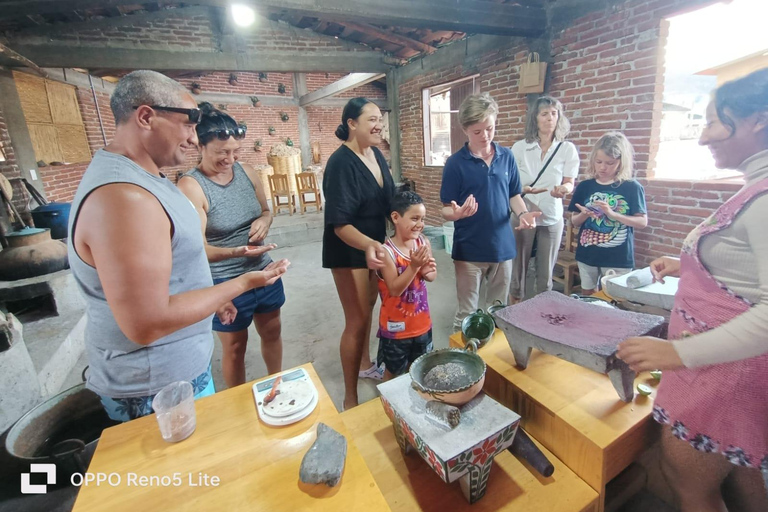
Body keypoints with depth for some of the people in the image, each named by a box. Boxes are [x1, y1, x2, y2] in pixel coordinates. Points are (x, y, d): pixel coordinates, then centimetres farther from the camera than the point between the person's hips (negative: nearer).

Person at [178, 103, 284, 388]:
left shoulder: (247, 173, -2)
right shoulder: (190, 187, -19)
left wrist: (264, 220, -12)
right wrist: (235, 252, -42)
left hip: (264, 271, 6)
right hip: (226, 283, -5)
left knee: (272, 332, 21)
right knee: (234, 346, 13)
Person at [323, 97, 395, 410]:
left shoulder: (376, 154, 2)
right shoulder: (341, 163, -22)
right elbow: (339, 223, -28)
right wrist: (367, 245, -44)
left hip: (374, 243, 8)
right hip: (349, 251, -8)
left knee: (368, 306, 21)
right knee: (357, 319, -2)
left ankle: (365, 364, 45)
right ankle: (350, 399, 16)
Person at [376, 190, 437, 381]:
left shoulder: (424, 242, -6)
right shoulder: (386, 251, -23)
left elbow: (433, 276, 5)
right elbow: (395, 289, -24)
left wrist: (426, 271, -18)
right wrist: (414, 266, -33)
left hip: (421, 322, 6)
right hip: (396, 326, -5)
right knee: (393, 372, 16)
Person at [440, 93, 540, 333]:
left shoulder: (507, 156, 2)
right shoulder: (455, 163, -9)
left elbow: (513, 195, 9)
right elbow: (446, 210, -9)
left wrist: (523, 213, -12)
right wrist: (457, 213, -32)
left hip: (503, 246, 4)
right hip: (469, 250, -4)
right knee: (466, 313, 8)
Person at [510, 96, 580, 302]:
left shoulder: (568, 149, 1)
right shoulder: (519, 147, -1)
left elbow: (569, 183, -1)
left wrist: (564, 189, -26)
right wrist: (523, 189, -22)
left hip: (552, 218, 1)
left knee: (546, 272, 9)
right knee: (518, 268, 6)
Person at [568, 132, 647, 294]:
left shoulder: (632, 188, -5)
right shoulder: (584, 186, 2)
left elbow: (642, 222, -7)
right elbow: (574, 221, 6)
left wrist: (612, 214, -21)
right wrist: (584, 215, -17)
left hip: (618, 258, -3)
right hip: (587, 255, 3)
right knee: (587, 297, 14)